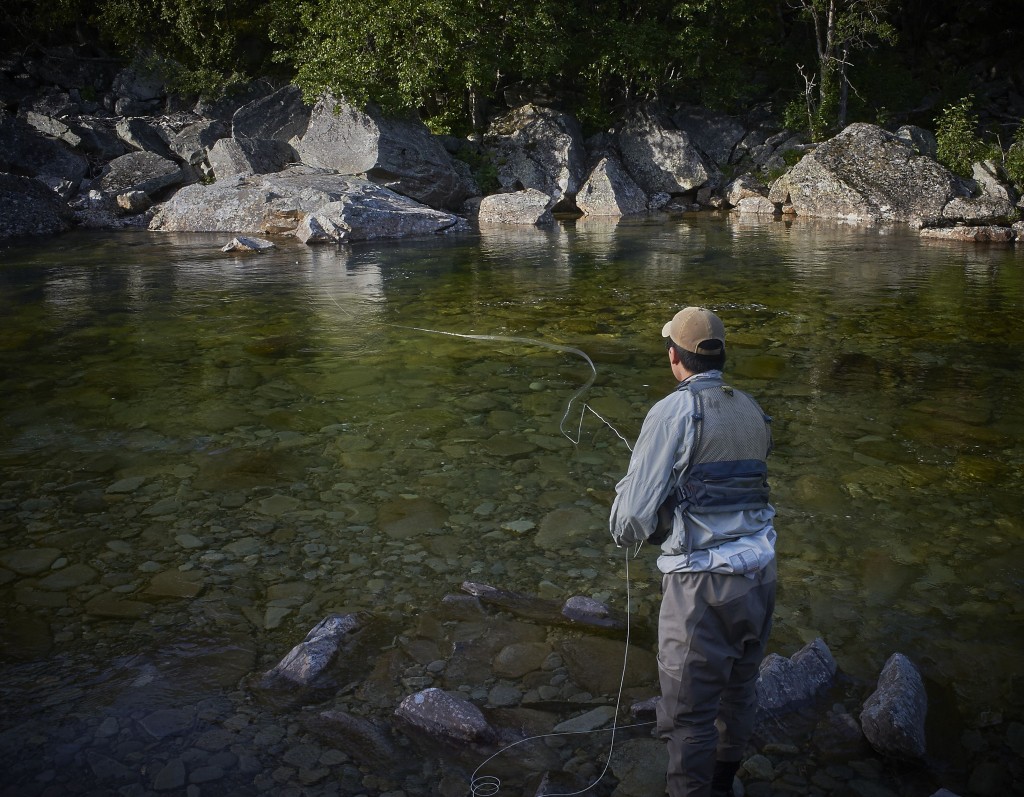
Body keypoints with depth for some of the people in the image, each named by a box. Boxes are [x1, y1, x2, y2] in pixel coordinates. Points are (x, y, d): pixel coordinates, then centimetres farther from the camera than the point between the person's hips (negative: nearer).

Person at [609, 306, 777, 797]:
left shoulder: (674, 411, -11)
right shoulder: (751, 411, 10)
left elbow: (634, 514, -13)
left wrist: (625, 531, 9)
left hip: (704, 581, -8)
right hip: (760, 572, 8)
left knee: (689, 714, 5)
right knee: (739, 691, 24)